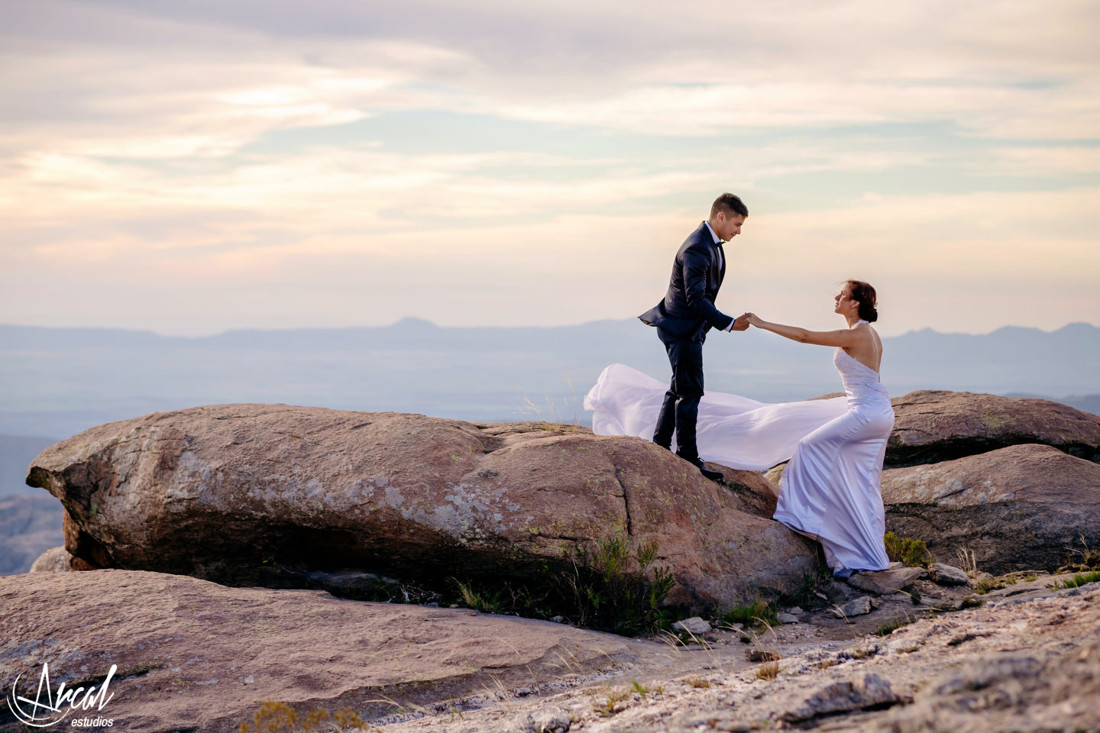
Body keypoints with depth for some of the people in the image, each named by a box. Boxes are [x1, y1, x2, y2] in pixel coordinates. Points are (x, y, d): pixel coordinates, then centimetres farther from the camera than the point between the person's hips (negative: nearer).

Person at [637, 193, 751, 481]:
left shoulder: (711, 244, 9)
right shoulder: (696, 249, -23)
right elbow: (696, 299, -27)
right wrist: (729, 324, -27)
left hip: (689, 327, 10)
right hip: (682, 328, -10)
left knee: (680, 388, 16)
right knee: (690, 391, -6)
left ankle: (660, 446, 25)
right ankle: (688, 457, -1)